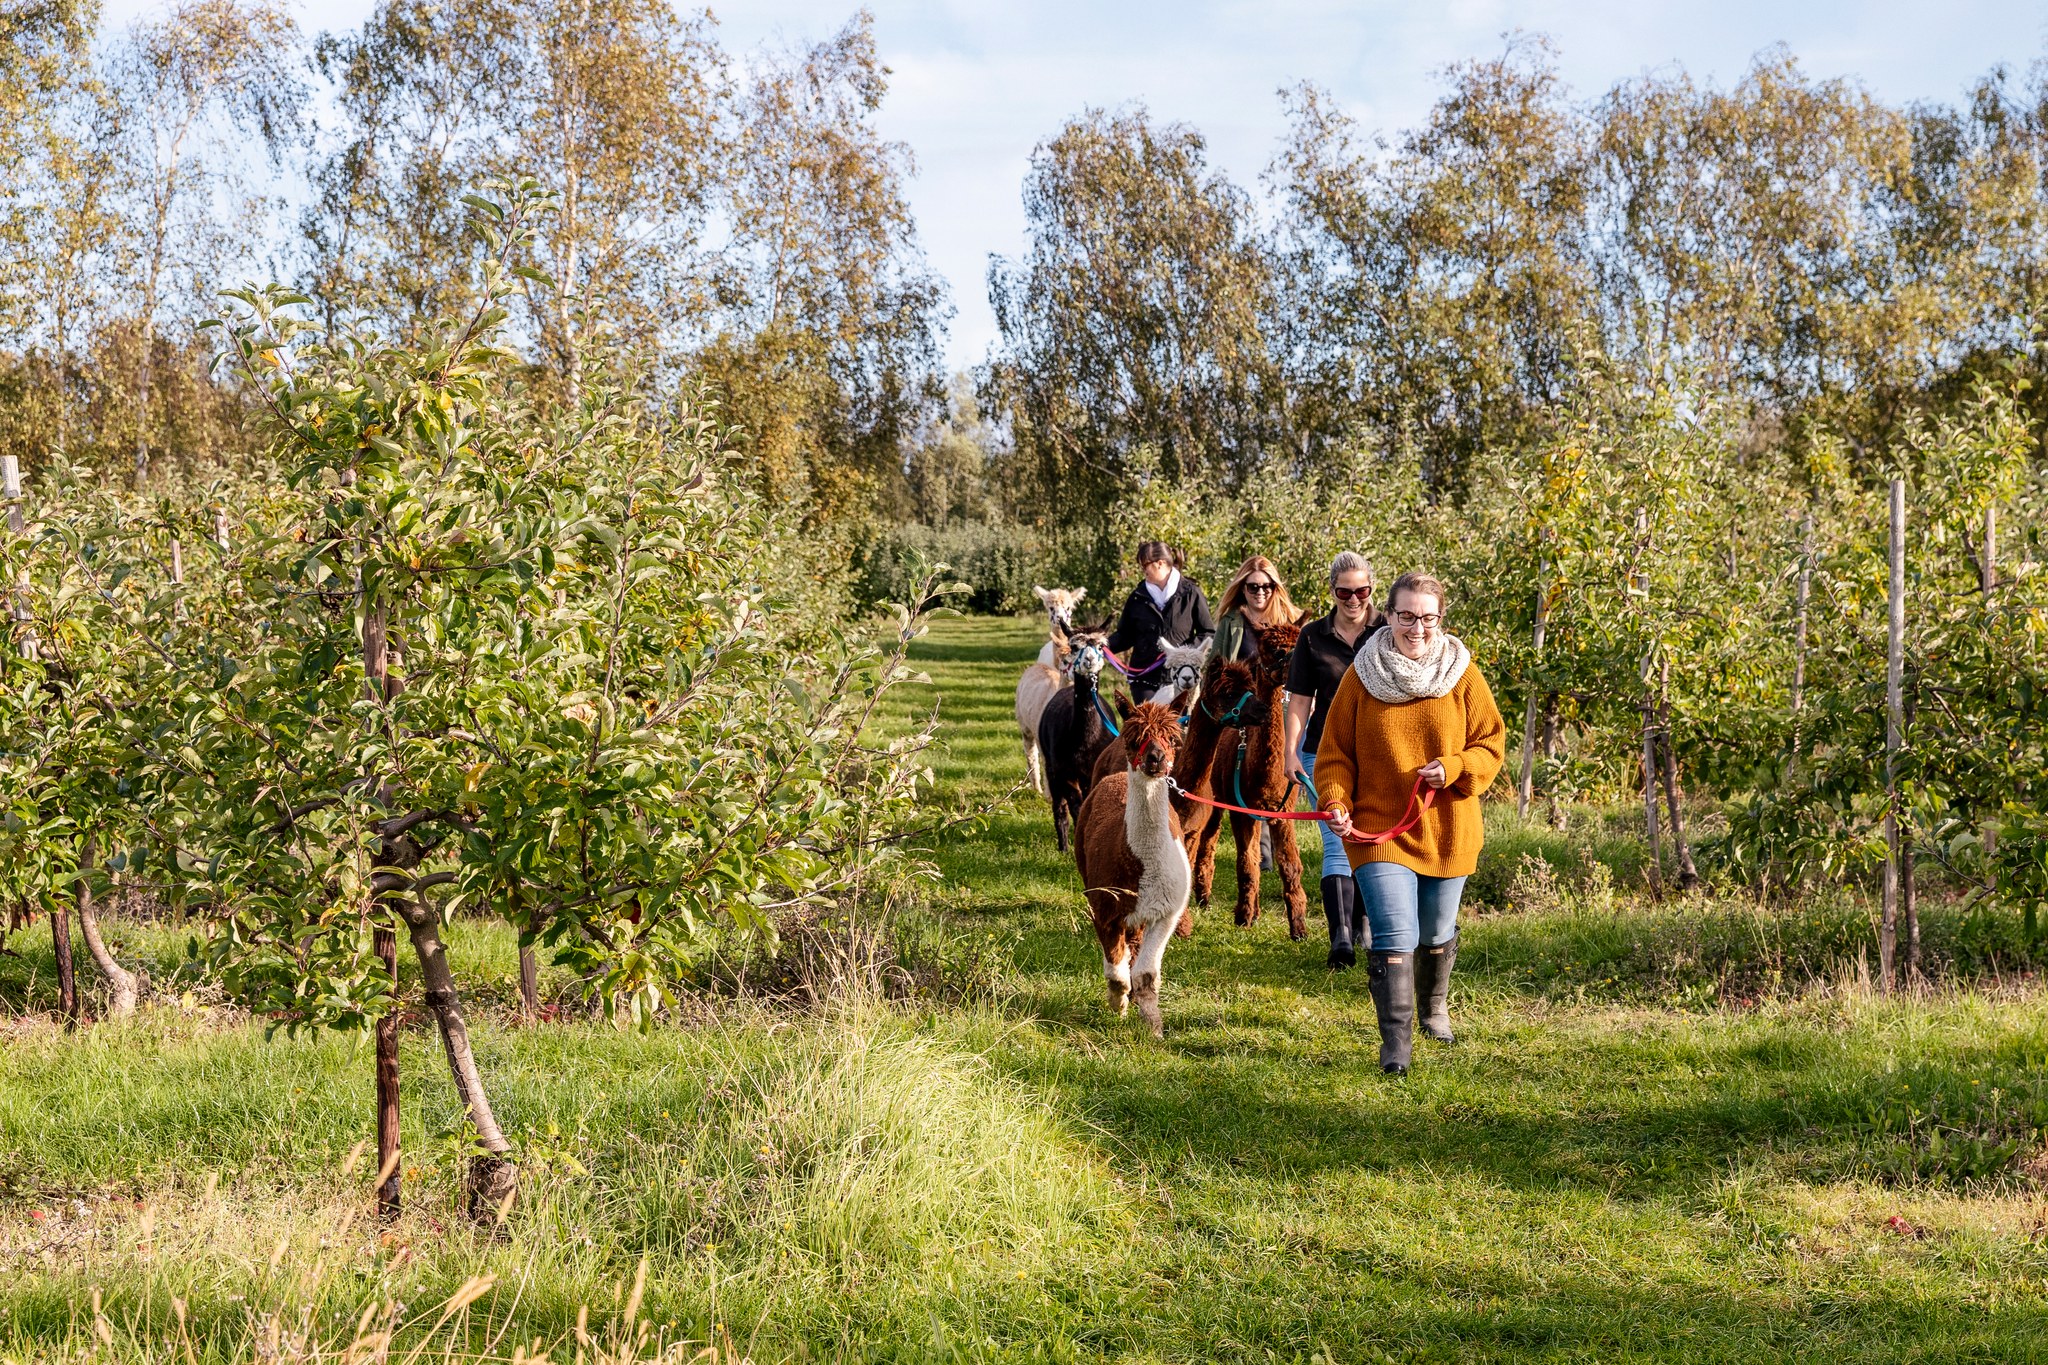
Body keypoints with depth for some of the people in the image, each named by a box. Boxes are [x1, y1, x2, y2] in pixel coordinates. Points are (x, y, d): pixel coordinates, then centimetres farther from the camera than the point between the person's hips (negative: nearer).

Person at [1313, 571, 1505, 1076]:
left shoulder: (1463, 677, -2)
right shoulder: (1362, 676, -4)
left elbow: (1491, 744, 2)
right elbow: (1335, 751, 0)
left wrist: (1453, 769, -17)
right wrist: (1336, 802, -16)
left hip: (1446, 830, 2)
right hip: (1379, 827, -2)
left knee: (1436, 934, 19)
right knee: (1394, 937, -14)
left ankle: (1434, 1004, 47)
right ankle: (1396, 1041, -9)